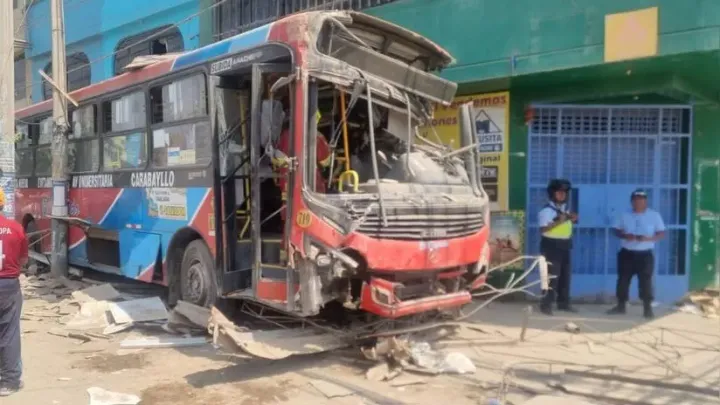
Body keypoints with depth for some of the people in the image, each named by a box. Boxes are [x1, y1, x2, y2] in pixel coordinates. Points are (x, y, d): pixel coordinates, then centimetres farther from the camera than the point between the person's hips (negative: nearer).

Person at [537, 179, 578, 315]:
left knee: (565, 275, 12)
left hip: (564, 245, 8)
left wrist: (572, 219, 5)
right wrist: (558, 221, -27)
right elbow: (543, 228, -21)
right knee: (552, 275, -9)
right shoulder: (546, 210, -12)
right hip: (552, 245, -8)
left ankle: (563, 303, 22)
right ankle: (546, 305, -4)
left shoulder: (565, 209, 14)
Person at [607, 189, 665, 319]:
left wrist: (648, 238, -19)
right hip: (626, 253, 3)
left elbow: (661, 233, -1)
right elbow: (617, 230, 8)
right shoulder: (625, 216, 6)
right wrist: (625, 235, -14)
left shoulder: (654, 215, -1)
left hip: (645, 254, -3)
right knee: (623, 279, 6)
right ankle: (620, 306, 17)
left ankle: (647, 308, 7)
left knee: (645, 281, -2)